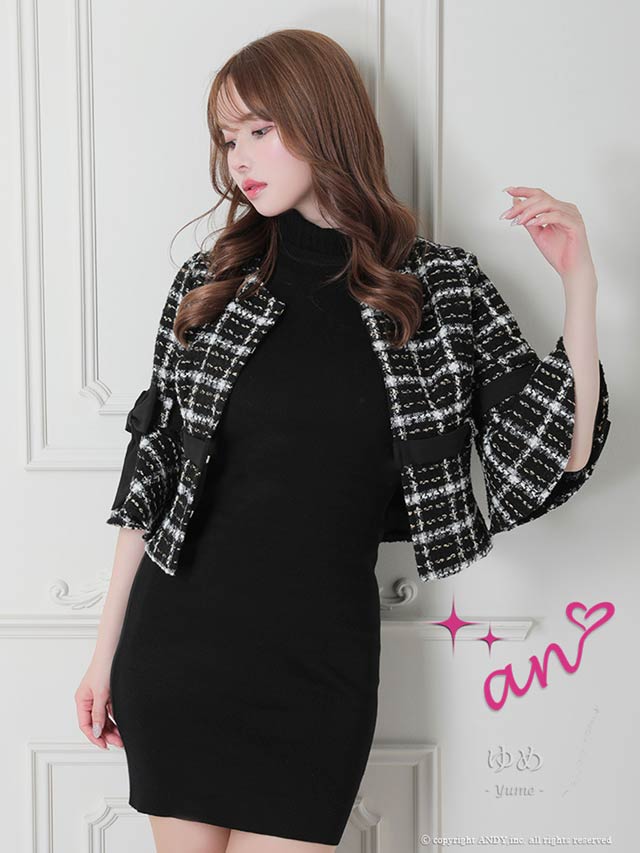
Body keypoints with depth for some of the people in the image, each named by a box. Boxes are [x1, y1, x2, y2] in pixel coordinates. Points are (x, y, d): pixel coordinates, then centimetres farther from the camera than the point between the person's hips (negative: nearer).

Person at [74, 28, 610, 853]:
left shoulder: (431, 289, 0)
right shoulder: (212, 279, 4)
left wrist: (578, 283, -9)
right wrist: (107, 646, 8)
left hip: (316, 663, -1)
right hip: (177, 646, 2)